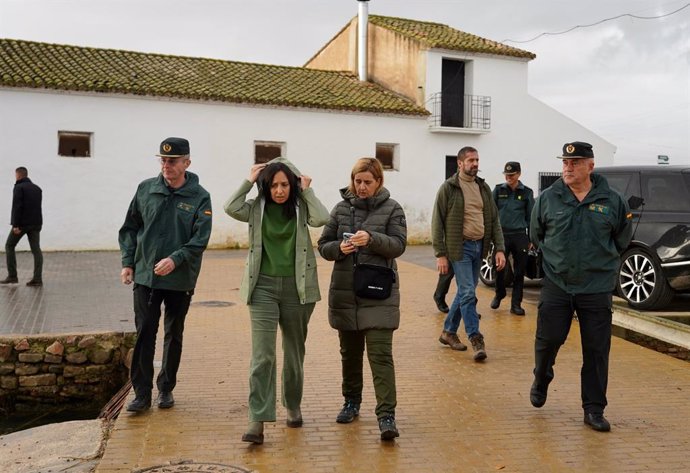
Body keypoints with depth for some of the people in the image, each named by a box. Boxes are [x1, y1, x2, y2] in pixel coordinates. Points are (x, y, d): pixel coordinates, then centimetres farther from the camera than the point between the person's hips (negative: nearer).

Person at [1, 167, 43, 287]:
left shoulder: (19, 187, -7)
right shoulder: (37, 188, 14)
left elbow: (17, 206, -15)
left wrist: (15, 225, -17)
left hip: (22, 223, -5)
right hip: (36, 223, 6)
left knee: (9, 246, 10)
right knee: (36, 249, 0)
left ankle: (12, 276, 7)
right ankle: (37, 279, -6)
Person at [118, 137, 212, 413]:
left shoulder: (200, 197, -5)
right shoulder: (145, 189, 3)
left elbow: (200, 239, -11)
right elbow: (130, 228, 10)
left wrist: (175, 259, -24)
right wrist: (127, 262, 1)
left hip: (180, 279, -1)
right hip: (145, 276, 1)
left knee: (174, 335, 11)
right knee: (144, 334, 0)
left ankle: (166, 388, 25)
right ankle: (142, 393, 8)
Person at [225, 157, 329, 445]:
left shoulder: (300, 207, 1)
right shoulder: (256, 208, 2)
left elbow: (322, 218, -18)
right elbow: (231, 208, -16)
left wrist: (306, 191, -9)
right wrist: (249, 180, -9)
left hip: (296, 288, 1)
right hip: (263, 287, -1)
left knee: (294, 353, 14)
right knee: (262, 355, -9)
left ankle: (293, 408, 35)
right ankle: (257, 422, -7)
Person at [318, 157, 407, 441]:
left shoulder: (391, 209, 1)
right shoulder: (341, 209, 8)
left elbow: (399, 245, -8)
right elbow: (323, 246, 9)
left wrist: (372, 238, -24)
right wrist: (339, 248, -13)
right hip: (345, 292, 3)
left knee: (380, 354, -8)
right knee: (350, 352, 15)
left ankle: (386, 415, -5)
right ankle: (351, 402, 32)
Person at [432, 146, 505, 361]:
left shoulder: (484, 188, 12)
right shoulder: (448, 188, -5)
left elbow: (494, 220, 13)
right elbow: (437, 223, -6)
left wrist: (499, 248, 2)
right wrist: (440, 254, -11)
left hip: (479, 247, 6)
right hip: (460, 247, -6)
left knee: (465, 292, 13)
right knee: (468, 293, -9)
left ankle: (448, 331, 27)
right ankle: (476, 339, -2)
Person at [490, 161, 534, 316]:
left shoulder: (526, 192, 6)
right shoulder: (498, 190, 5)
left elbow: (530, 216, 10)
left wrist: (530, 239, 8)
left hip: (519, 236, 0)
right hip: (502, 235, 0)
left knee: (519, 271, 2)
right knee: (499, 269, 2)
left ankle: (516, 304, 12)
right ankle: (499, 294, 28)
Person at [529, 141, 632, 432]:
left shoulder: (611, 200, -1)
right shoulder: (548, 198, 0)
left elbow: (622, 238, 13)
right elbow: (535, 234, 14)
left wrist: (601, 260, 12)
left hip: (597, 289, 0)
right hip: (556, 285, 0)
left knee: (596, 350, 3)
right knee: (548, 339, 1)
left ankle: (593, 409, 16)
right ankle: (541, 379, 32)